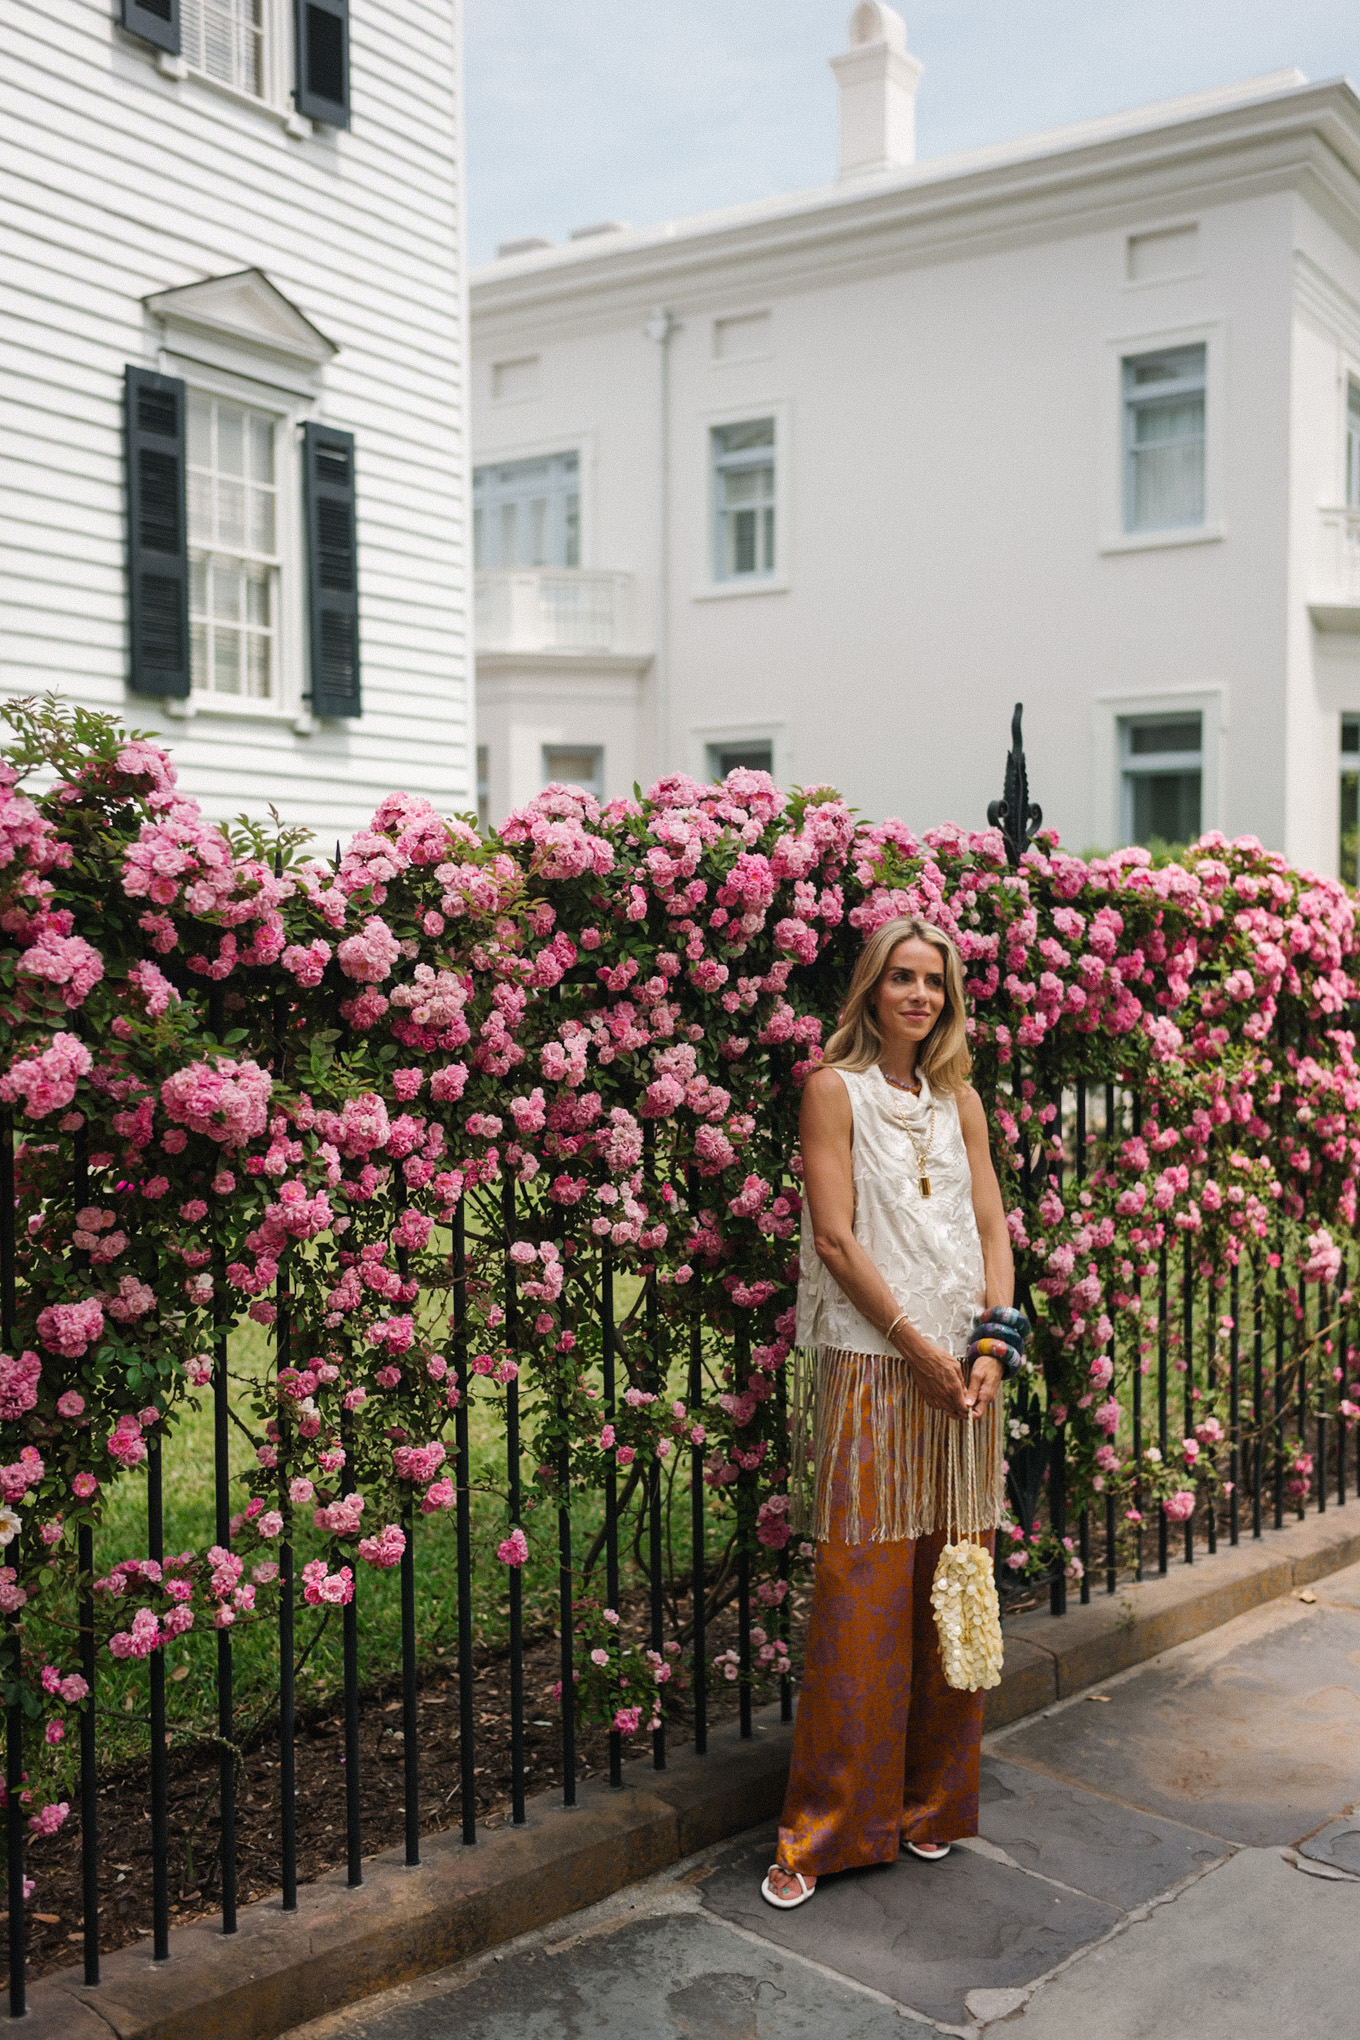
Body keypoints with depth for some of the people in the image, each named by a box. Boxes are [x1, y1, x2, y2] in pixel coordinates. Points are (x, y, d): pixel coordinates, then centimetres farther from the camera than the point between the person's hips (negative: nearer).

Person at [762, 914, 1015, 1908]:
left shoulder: (960, 1098, 13)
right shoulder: (836, 1088, -1)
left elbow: (993, 1229, 10)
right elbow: (836, 1237, -8)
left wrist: (990, 1349, -4)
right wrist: (923, 1348, -11)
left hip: (963, 1370, 5)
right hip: (872, 1368, -5)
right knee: (859, 1597, -3)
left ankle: (934, 1799, 26)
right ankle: (825, 1828, 10)